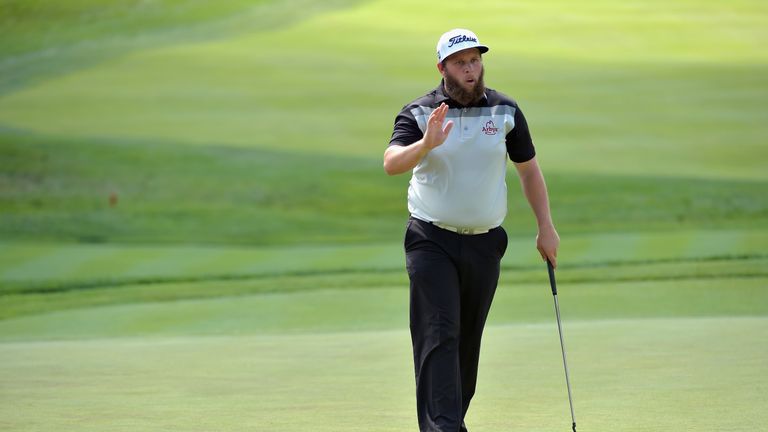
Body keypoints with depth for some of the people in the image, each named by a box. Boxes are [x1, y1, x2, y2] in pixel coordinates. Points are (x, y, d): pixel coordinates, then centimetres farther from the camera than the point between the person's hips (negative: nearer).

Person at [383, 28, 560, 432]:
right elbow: (392, 163, -20)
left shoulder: (505, 111, 4)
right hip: (432, 241, -3)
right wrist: (426, 144, -39)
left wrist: (546, 228, 11)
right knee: (439, 335, -14)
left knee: (468, 339, 9)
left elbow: (528, 168, 14)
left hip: (485, 243, 3)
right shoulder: (419, 113, -5)